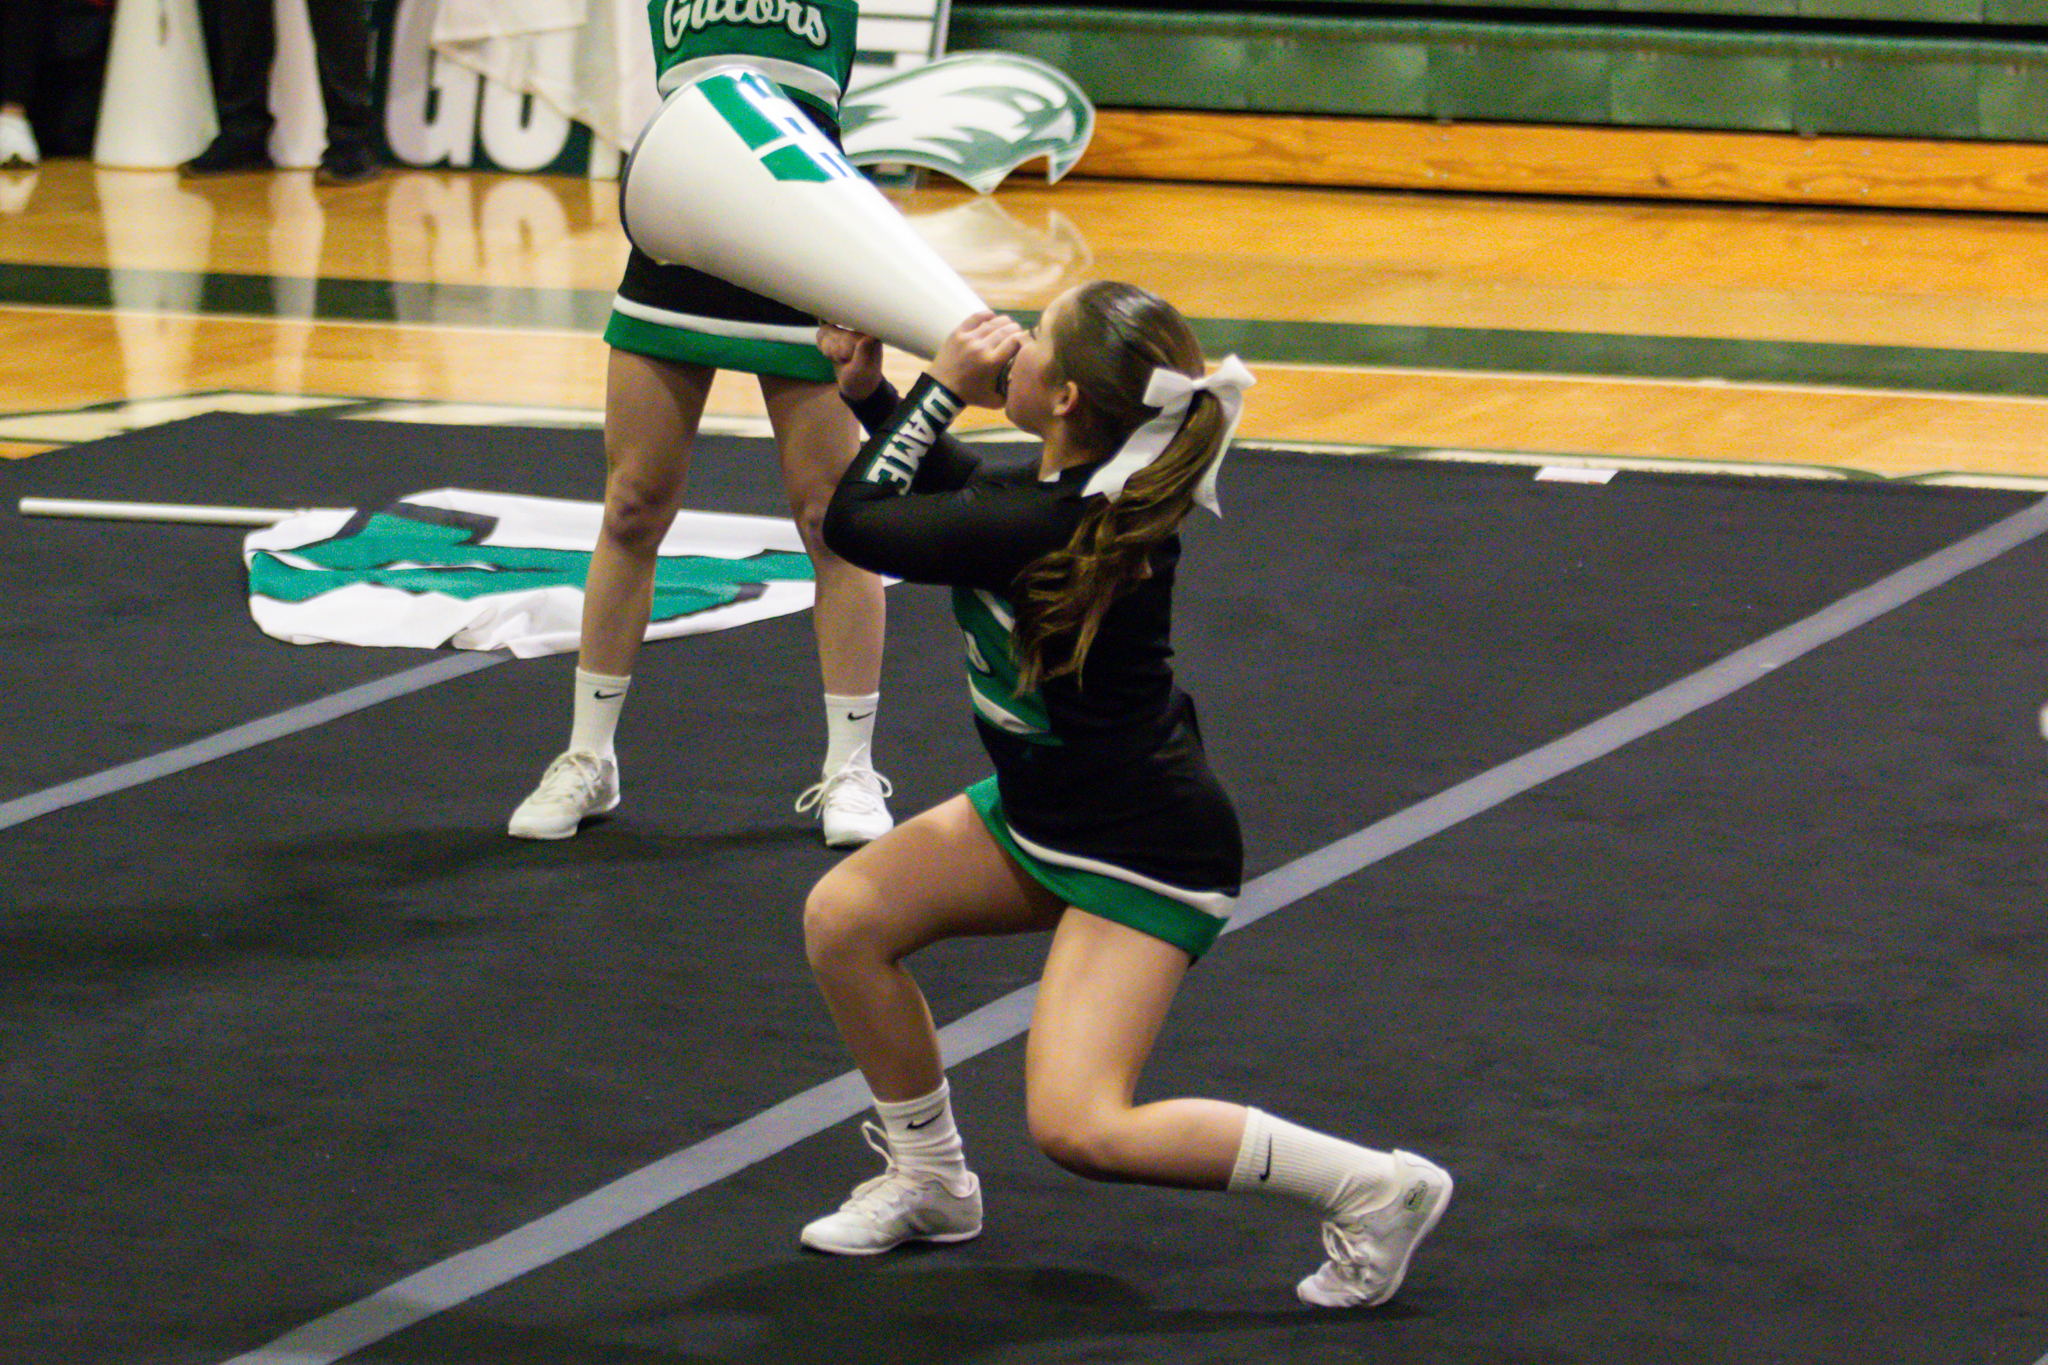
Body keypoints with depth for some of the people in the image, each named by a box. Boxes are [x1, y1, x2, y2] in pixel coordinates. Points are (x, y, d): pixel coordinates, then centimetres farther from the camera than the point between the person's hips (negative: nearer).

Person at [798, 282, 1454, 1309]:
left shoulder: (1046, 529, -31)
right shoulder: (1079, 492, -4)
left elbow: (854, 520, -19)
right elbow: (961, 491, 20)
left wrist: (944, 385, -12)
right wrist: (869, 392, 10)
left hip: (1144, 854, -10)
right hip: (1044, 808, 10)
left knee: (1077, 1129, -18)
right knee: (843, 918, 4)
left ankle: (1374, 1186, -7)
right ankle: (929, 1180, 21)